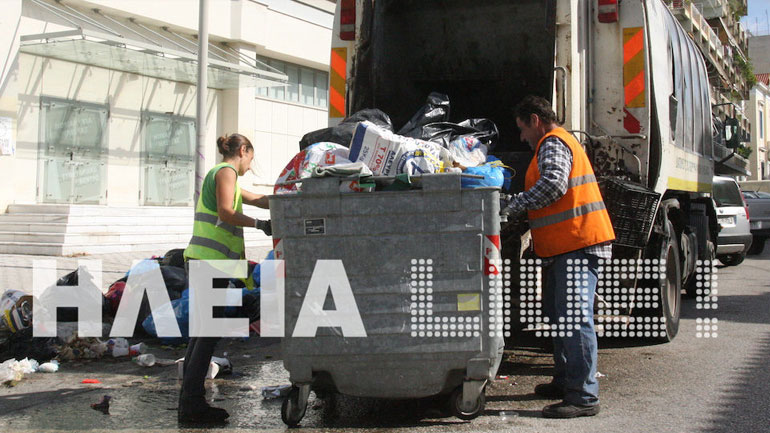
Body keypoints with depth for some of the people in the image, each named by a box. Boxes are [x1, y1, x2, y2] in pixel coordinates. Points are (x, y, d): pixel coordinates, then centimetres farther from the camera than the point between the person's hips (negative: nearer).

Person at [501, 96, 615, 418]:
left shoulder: (553, 144, -9)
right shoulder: (558, 142, 25)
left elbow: (554, 184, -25)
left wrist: (511, 207, -21)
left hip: (578, 244, -12)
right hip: (565, 246, 12)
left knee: (574, 317, -14)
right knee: (557, 314, 19)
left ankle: (584, 397, -14)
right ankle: (565, 381, 29)